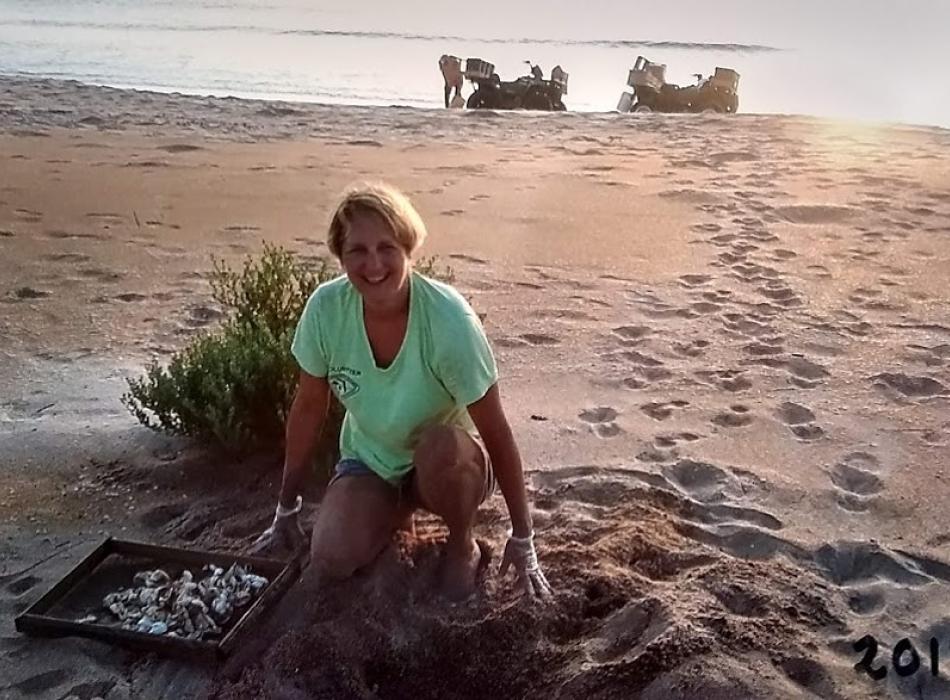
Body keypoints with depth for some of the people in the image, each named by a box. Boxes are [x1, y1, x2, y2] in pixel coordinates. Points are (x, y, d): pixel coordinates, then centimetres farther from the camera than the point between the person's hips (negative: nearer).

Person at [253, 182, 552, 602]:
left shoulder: (449, 320, -29)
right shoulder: (326, 308, -19)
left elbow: (496, 434, -21)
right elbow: (308, 409, -5)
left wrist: (522, 540, -15)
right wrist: (286, 510, 3)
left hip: (448, 467, -2)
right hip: (370, 462, 2)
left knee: (439, 445, -37)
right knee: (329, 562, -22)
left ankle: (462, 547, -5)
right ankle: (394, 512, 12)